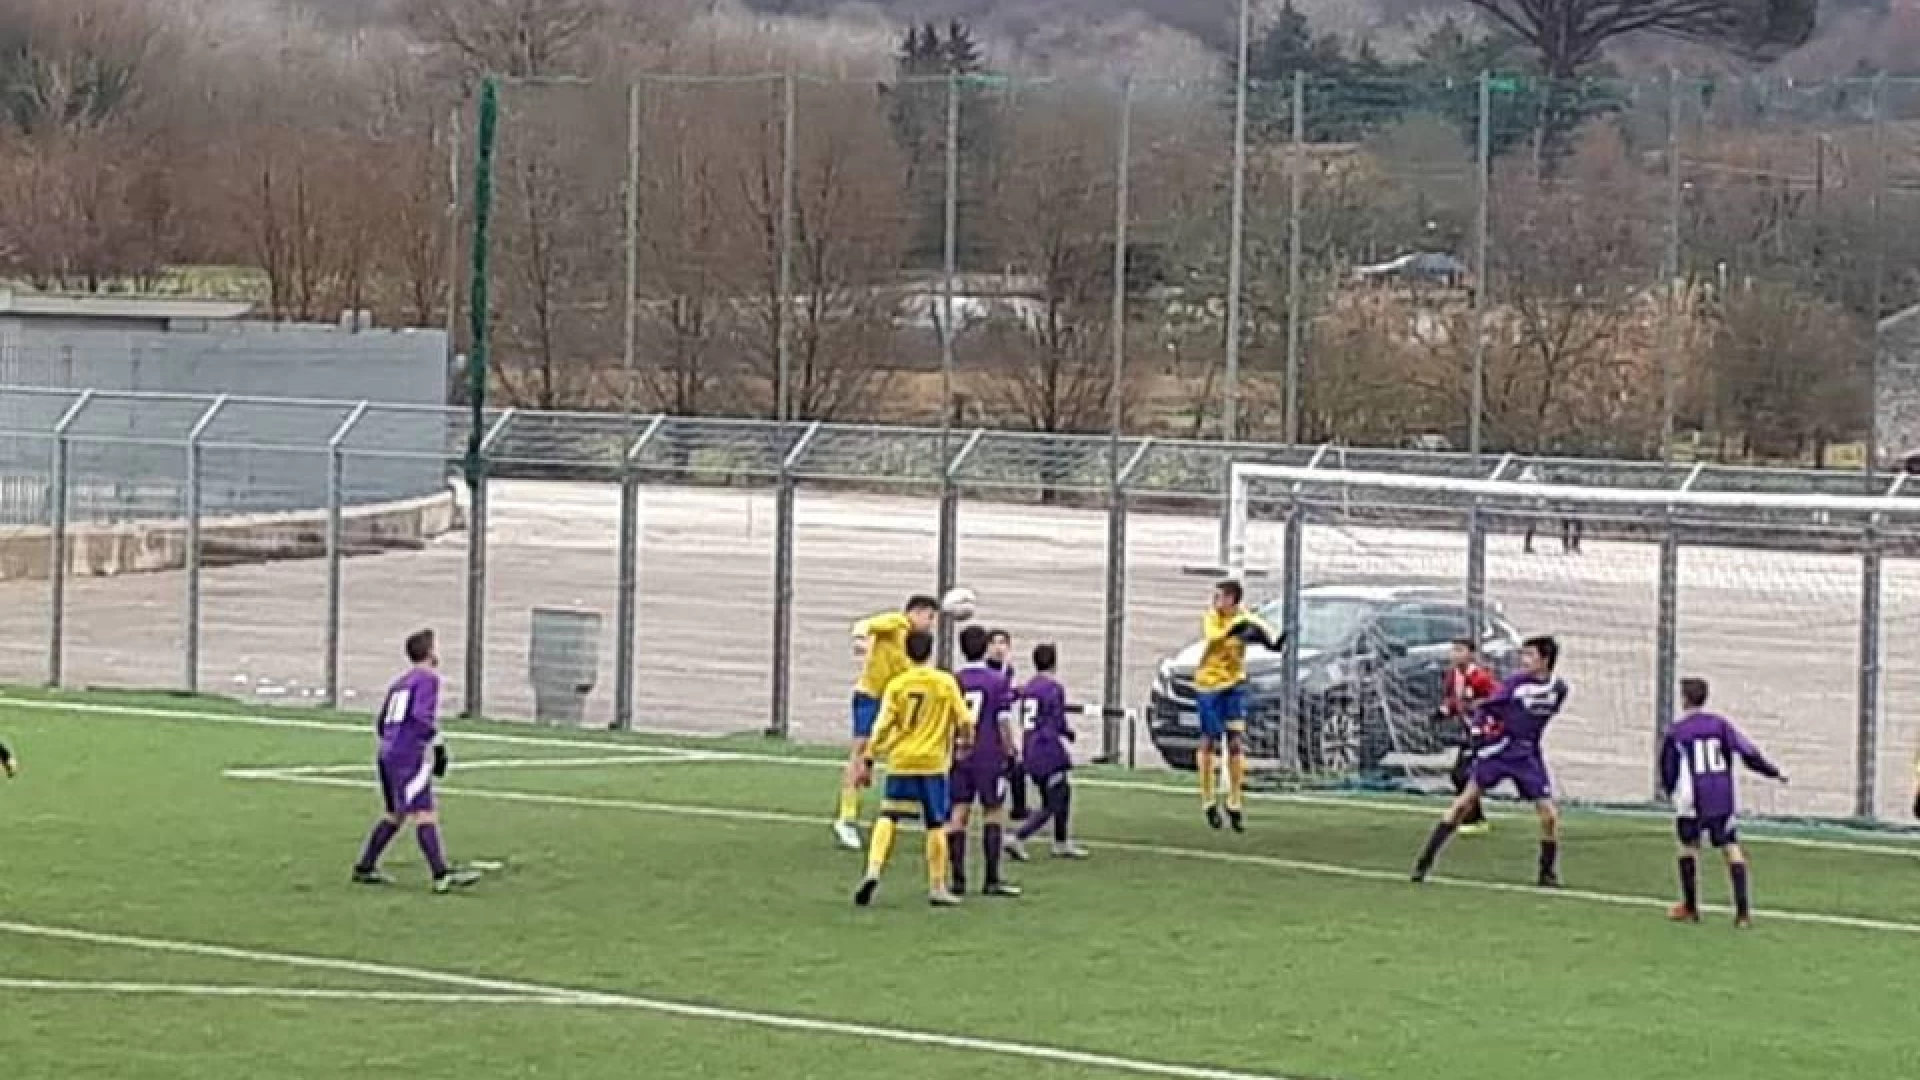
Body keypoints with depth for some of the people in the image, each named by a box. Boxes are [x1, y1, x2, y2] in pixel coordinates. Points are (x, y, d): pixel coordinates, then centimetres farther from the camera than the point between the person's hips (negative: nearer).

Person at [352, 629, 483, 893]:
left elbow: (381, 724, 23)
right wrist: (438, 747, -12)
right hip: (411, 755, -9)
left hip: (388, 753, 9)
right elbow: (422, 715, -18)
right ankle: (442, 875, -23)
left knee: (396, 815, 19)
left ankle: (364, 868, 22)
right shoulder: (428, 678, -4)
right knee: (425, 814, -15)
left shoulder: (401, 681, 21)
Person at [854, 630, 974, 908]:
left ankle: (873, 871, -15)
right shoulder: (946, 682, -2)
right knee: (936, 825, 9)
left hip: (900, 762, 0)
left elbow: (882, 726, -6)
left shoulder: (897, 685, -2)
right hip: (933, 763, 0)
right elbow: (965, 721, -1)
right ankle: (937, 888, 12)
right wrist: (966, 740, 21)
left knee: (887, 819, 4)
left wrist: (868, 760, -1)